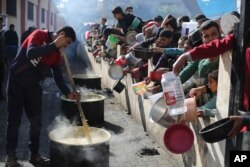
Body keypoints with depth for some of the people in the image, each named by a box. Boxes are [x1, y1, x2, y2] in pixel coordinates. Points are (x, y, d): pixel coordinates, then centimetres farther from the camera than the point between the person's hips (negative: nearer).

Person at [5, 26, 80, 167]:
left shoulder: (57, 53, 5)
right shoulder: (39, 35, -14)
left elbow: (58, 75, 3)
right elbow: (30, 53, -33)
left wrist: (68, 92, -10)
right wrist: (54, 45, -29)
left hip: (33, 84, 6)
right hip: (17, 81, -6)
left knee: (36, 121, 7)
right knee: (14, 120, 1)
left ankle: (35, 154, 21)